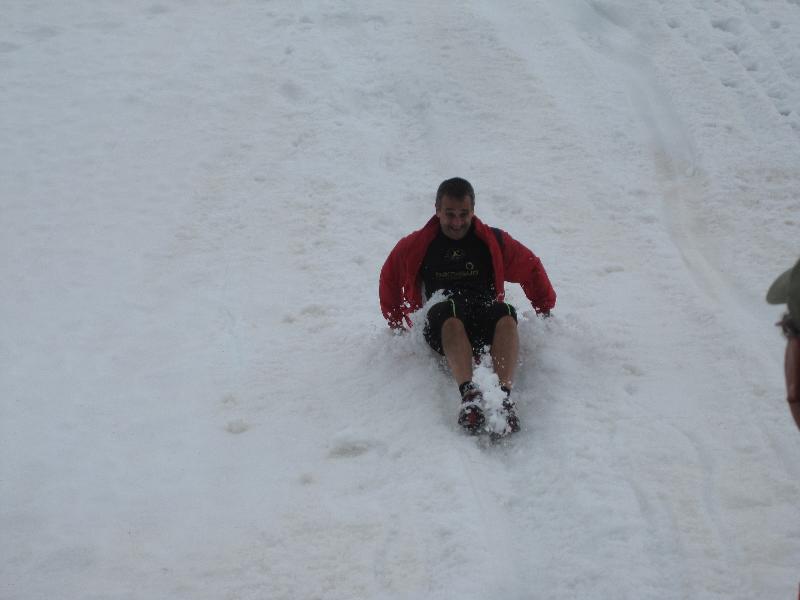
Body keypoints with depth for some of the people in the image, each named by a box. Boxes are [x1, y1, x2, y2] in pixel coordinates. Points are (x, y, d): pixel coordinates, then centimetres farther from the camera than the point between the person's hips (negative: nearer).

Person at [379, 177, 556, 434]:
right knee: (450, 310, -40)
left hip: (486, 325, 1)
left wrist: (544, 309, 29)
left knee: (506, 314, -36)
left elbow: (532, 269, 27)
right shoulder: (417, 246, 16)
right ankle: (468, 393, -61)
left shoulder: (494, 241, 16)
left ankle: (505, 396, -56)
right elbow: (390, 277, 30)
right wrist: (397, 322, 30)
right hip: (440, 327, -1)